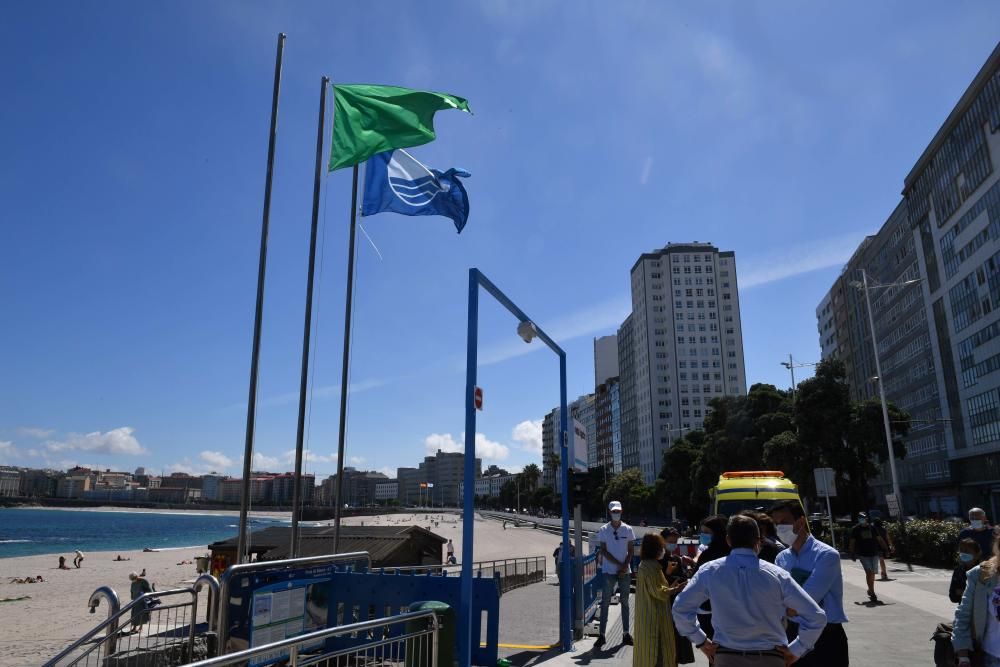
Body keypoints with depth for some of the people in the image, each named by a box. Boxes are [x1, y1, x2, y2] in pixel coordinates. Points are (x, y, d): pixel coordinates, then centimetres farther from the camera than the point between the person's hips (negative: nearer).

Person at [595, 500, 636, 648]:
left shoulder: (628, 529, 4)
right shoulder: (603, 530, -1)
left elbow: (631, 551, 4)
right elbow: (604, 551, -4)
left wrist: (625, 567, -8)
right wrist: (619, 564, -10)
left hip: (625, 571, 2)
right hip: (609, 571, -2)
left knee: (625, 602, 9)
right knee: (605, 602, -2)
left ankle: (626, 633, 16)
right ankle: (601, 634, 1)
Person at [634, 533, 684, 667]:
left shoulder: (646, 565, 12)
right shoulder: (651, 566, -20)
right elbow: (657, 592, -21)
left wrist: (670, 587, 10)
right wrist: (676, 589, -10)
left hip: (650, 615, 10)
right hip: (654, 617, -10)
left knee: (649, 649, 16)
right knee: (655, 650, -2)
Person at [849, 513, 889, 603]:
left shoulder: (872, 527, 8)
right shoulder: (855, 529, 0)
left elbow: (879, 539, 13)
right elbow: (852, 542, 3)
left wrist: (886, 549, 7)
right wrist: (852, 554, -1)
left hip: (874, 553, 3)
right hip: (863, 555, -3)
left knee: (872, 573, 9)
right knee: (869, 572, -13)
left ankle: (870, 590, 28)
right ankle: (872, 593, -12)